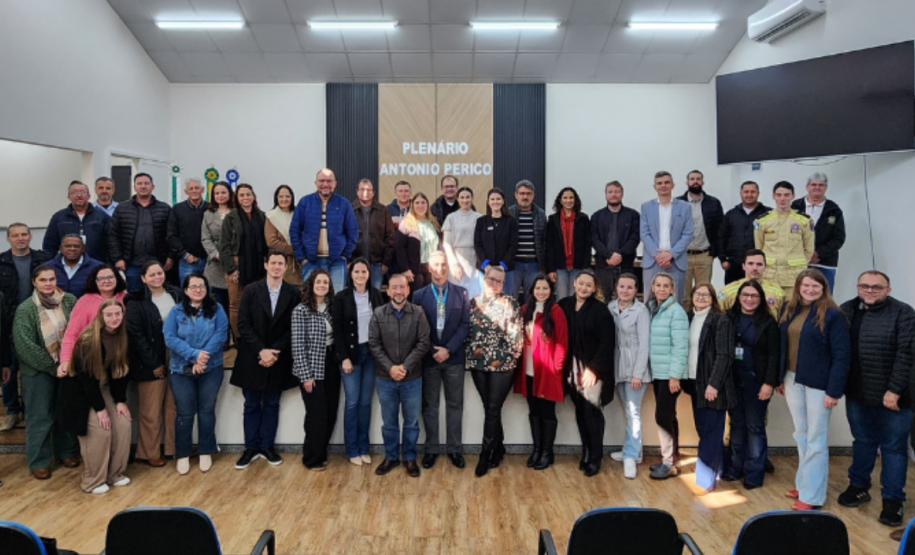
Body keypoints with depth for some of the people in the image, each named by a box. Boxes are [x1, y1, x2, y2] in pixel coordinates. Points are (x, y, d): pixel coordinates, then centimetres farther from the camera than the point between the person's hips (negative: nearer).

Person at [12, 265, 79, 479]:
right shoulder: (25, 309, -8)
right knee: (40, 417, 5)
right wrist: (52, 366, -13)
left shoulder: (69, 301, -3)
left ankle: (66, 452, 30)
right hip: (39, 371, -2)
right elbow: (25, 345, -12)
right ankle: (38, 462, 19)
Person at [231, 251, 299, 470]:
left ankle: (267, 446, 23)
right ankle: (251, 447, 20)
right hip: (252, 358, 0)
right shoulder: (251, 291, -3)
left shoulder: (292, 294, -3)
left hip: (278, 359, 0)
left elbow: (292, 328, -3)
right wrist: (261, 351, -15)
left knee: (272, 404, 11)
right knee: (252, 405, 9)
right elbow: (243, 325, -7)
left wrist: (274, 352, -12)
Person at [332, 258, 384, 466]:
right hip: (351, 353, -2)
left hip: (371, 352, 2)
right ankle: (352, 450, 12)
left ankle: (364, 447, 17)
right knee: (352, 402, 0)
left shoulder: (376, 295, 3)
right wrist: (344, 358, -10)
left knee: (366, 401, 7)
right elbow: (337, 330, -5)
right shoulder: (341, 297, -5)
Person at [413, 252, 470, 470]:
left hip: (454, 357, 0)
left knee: (455, 404, 7)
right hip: (428, 357, 0)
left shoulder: (461, 293, 2)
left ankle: (454, 449, 17)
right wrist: (432, 351, -9)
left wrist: (448, 349, -11)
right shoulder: (419, 295, 2)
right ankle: (431, 449, 18)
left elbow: (465, 325, -2)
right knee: (429, 405, 7)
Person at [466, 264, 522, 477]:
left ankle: (485, 455, 8)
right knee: (489, 409, 12)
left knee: (493, 409, -1)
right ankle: (498, 447, 28)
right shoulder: (473, 302, 7)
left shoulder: (510, 303, -4)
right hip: (478, 363, 4)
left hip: (502, 363, -4)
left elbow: (516, 332, -7)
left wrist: (512, 356, -10)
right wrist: (468, 356, 5)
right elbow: (467, 331, 10)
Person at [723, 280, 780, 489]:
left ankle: (754, 474, 12)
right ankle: (734, 468, 23)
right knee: (736, 424, 12)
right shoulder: (729, 318, 5)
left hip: (756, 381, -3)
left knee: (755, 427, 3)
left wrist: (769, 383, -13)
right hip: (733, 379, 3)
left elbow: (774, 355, -6)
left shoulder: (768, 322, -4)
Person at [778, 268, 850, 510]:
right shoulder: (789, 310, 5)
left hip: (818, 383, -6)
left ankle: (812, 494, 11)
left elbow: (841, 355, -13)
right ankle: (804, 483, 26)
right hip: (792, 380, 6)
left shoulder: (833, 315, -12)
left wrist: (834, 390, -16)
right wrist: (780, 378, 9)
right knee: (801, 435, 14)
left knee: (816, 439, 3)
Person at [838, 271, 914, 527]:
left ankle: (893, 500, 18)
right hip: (857, 394, 4)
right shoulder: (847, 310, 5)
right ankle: (858, 487, 32)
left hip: (891, 397, -4)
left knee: (893, 448, 7)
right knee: (862, 442, 18)